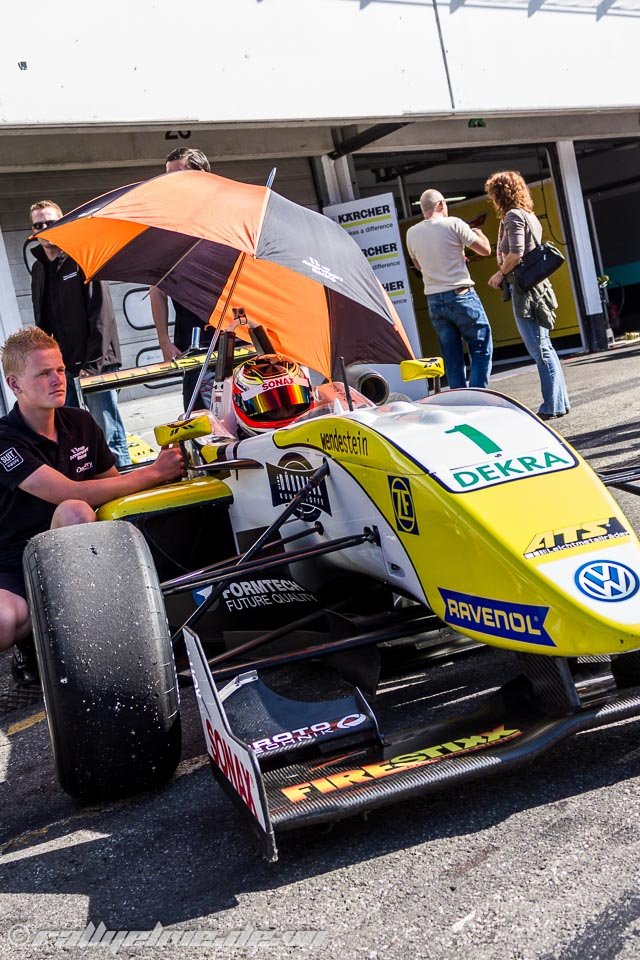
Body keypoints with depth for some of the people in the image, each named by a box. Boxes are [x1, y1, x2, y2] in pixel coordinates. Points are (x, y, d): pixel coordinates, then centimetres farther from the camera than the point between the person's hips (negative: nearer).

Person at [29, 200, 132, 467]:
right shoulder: (39, 269, 16)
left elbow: (101, 315, -10)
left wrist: (93, 363, -15)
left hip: (93, 363, -6)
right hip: (61, 365, 6)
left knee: (108, 432, -5)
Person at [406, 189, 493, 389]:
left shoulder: (411, 233, 7)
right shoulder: (453, 224, -6)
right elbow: (485, 250, -2)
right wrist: (479, 233, 19)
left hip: (434, 300, 5)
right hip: (461, 295, -5)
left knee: (452, 357, 9)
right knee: (481, 349, 3)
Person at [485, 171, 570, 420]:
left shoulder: (513, 216, -9)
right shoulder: (529, 216, 19)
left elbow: (516, 252, -20)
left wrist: (500, 274, -6)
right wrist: (505, 273, 14)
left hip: (524, 289, -10)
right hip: (535, 285, 10)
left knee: (540, 349, -8)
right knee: (543, 348, 13)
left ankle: (552, 406, -6)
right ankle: (559, 402, 18)